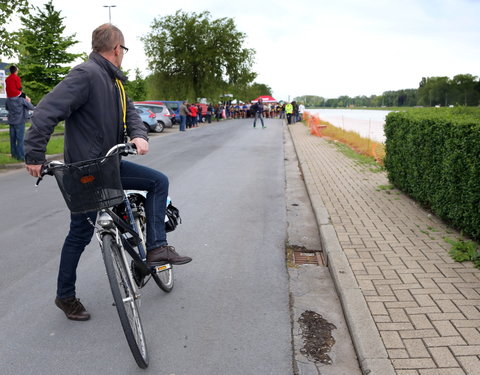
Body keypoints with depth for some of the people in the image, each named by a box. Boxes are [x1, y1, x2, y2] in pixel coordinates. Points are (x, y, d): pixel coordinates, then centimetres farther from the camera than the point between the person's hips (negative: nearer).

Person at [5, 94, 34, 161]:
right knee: (20, 139, -2)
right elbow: (32, 108, -7)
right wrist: (28, 102, 10)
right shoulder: (21, 100, -16)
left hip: (11, 121, 6)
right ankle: (21, 156, -2)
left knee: (13, 138, 13)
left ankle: (14, 154, 22)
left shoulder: (8, 100, 1)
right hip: (20, 122, -6)